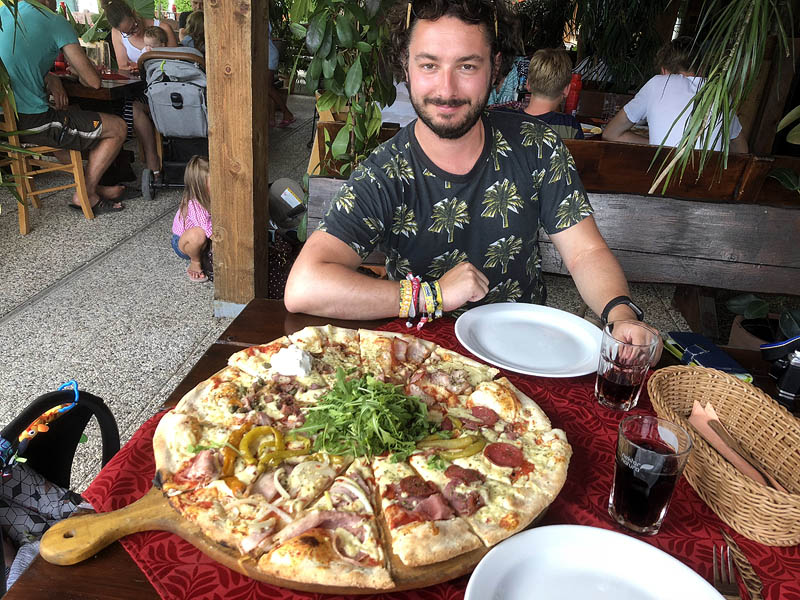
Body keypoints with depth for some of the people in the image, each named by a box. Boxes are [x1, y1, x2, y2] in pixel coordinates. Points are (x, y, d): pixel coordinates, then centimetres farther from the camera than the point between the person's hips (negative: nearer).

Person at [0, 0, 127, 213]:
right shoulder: (56, 22, -9)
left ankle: (92, 186, 30)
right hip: (31, 122, -8)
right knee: (117, 128, 3)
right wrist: (78, 69, 13)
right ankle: (85, 194, 11)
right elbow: (93, 81, -10)